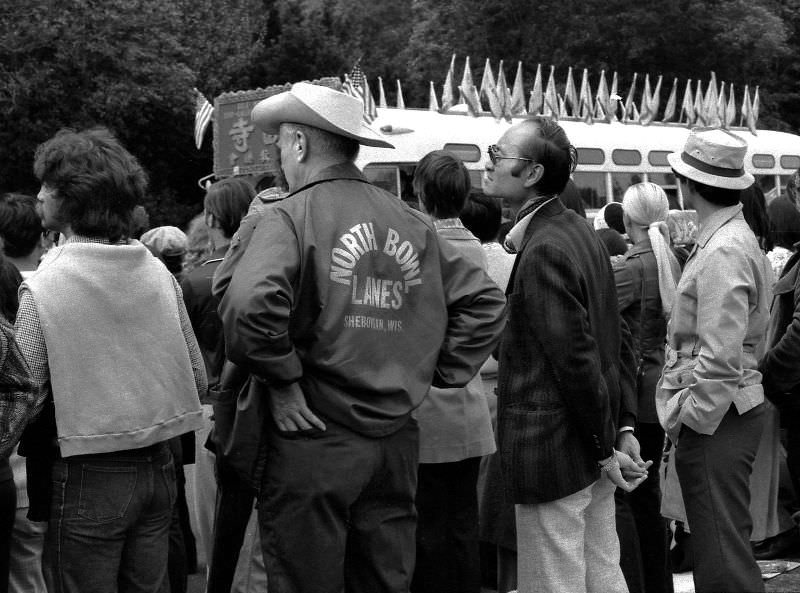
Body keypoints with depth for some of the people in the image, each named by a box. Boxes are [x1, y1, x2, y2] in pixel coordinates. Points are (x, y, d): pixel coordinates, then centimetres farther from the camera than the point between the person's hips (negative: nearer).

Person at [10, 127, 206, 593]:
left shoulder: (44, 287, -14)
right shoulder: (158, 273, -1)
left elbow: (21, 398, -14)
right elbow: (197, 379, 5)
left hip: (89, 477, -5)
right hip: (159, 468, 5)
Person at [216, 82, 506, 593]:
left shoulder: (291, 217, -9)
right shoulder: (412, 222, 7)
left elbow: (250, 305, -26)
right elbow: (485, 299, 9)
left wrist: (282, 382, -13)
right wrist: (437, 374, 11)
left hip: (314, 440, -5)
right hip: (398, 440, 5)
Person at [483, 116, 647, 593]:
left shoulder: (543, 251, -20)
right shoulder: (582, 231, 8)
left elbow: (576, 360, -21)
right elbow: (614, 339, 13)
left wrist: (605, 447, -13)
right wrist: (620, 426, 14)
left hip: (551, 452, -9)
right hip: (592, 446, 9)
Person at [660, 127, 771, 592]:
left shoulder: (722, 252, -19)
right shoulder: (736, 237, 12)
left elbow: (720, 357, -24)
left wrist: (690, 417, -15)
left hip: (714, 419, -10)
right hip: (727, 411, 10)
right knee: (724, 542, 19)